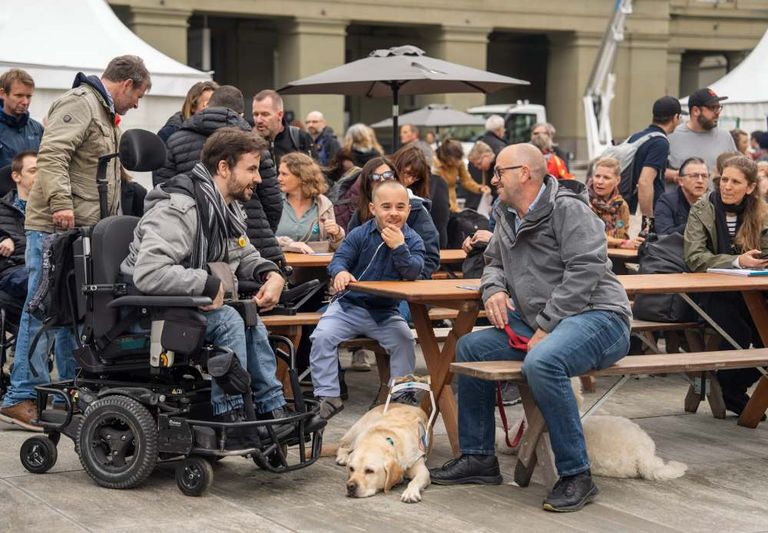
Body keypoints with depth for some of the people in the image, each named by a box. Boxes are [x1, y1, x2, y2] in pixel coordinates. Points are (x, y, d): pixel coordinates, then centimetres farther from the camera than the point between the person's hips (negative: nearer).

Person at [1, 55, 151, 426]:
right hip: (55, 228, -10)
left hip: (84, 231, 10)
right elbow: (51, 155, -22)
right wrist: (60, 203, -30)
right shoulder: (78, 104, -8)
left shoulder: (105, 114, 25)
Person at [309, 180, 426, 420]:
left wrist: (399, 247, -29)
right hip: (348, 305, 0)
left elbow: (414, 273, -15)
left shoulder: (412, 241, -1)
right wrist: (340, 272, -36)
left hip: (385, 312, 0)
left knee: (405, 341, -25)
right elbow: (340, 258, -13)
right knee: (322, 335, -23)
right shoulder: (360, 234, -2)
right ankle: (329, 397, -15)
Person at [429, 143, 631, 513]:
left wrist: (546, 327, -21)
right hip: (538, 325, 10)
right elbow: (494, 262, 29)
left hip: (596, 316, -10)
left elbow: (585, 271, -21)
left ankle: (576, 475, -25)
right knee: (470, 348, 7)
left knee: (542, 362, -37)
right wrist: (493, 288, 4)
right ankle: (478, 458, 14)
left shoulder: (567, 209, -12)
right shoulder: (507, 216, 15)